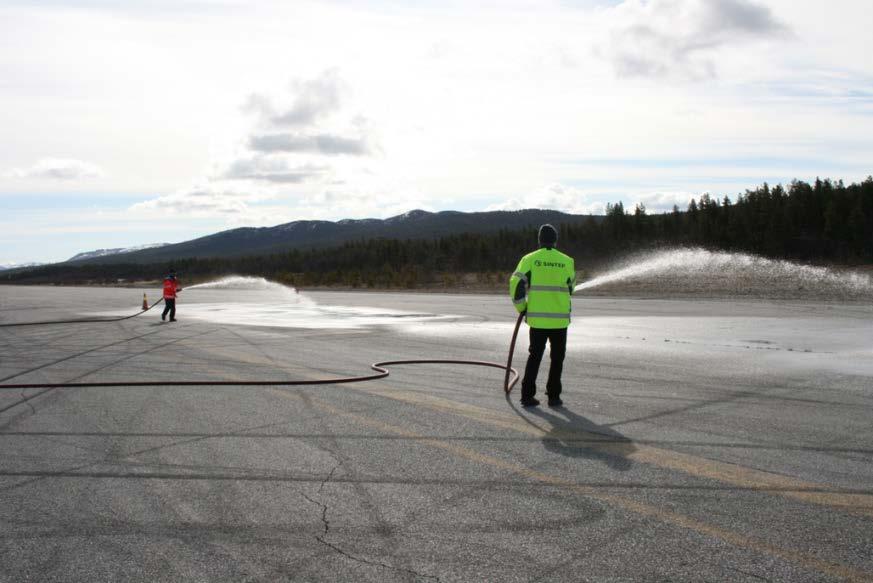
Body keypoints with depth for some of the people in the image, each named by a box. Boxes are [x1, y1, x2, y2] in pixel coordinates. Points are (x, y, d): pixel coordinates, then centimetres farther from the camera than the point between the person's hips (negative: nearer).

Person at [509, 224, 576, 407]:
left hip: (537, 317, 1)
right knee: (557, 358, 12)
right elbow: (570, 288, 12)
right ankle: (553, 396, 11)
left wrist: (521, 307, 4)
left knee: (535, 356, 12)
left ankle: (527, 395, 9)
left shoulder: (529, 259, -2)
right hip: (559, 318, -1)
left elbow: (516, 284, -8)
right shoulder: (567, 261, 0)